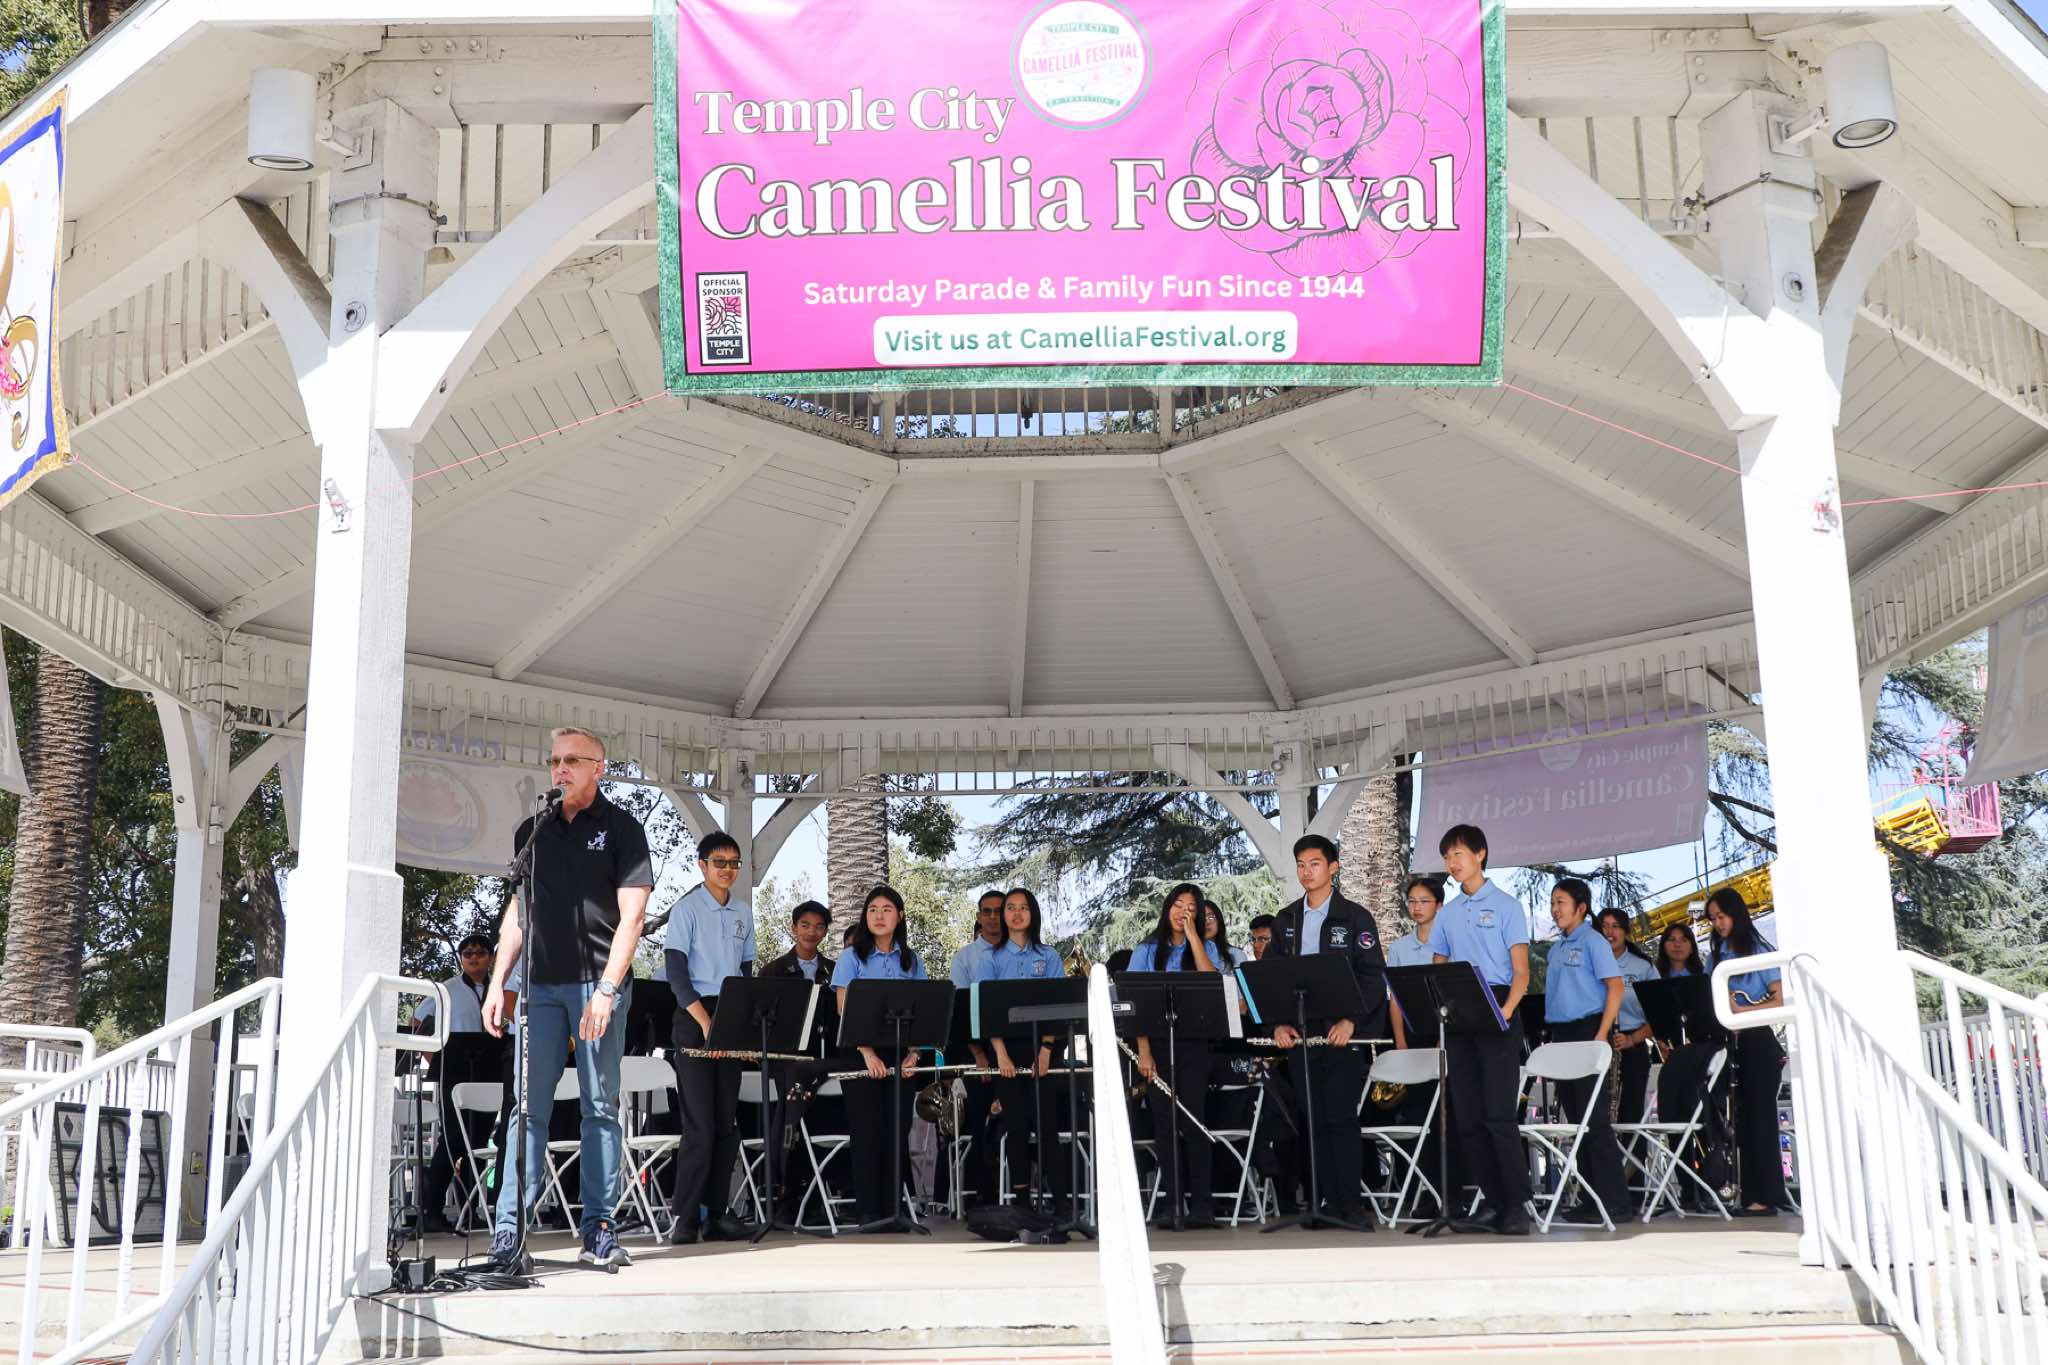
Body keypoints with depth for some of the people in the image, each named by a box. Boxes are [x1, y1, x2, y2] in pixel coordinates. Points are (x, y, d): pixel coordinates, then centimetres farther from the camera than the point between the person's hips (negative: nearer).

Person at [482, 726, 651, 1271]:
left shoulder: (621, 828, 1)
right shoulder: (531, 831, 14)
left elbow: (631, 914, -6)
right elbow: (517, 913, 17)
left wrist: (607, 989, -15)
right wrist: (497, 983, 8)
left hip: (598, 981, -3)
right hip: (540, 983, 4)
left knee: (600, 1106, 1)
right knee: (528, 1106, 0)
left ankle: (599, 1227, 7)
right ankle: (509, 1232, 1)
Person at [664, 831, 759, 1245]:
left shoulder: (744, 912, 13)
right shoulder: (687, 909, -4)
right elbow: (676, 972, -10)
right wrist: (706, 1021, -18)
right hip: (694, 1018, -6)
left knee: (727, 1124, 5)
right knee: (699, 1124, -10)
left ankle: (715, 1214, 10)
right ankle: (683, 1217, -4)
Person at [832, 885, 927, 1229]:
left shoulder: (911, 961, 11)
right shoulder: (853, 956, 1)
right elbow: (844, 1011, -6)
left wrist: (913, 1053, -8)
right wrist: (868, 1053, -17)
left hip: (901, 1055, 3)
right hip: (862, 1054, -3)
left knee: (897, 1132, 2)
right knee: (867, 1132, -3)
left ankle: (892, 1209, 8)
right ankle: (867, 1210, 2)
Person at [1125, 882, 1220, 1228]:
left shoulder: (1206, 948, 11)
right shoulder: (1147, 951, 11)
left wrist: (1192, 935, -8)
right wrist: (1143, 1051, -9)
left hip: (1194, 1044, -1)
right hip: (1158, 1043, 1)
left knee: (1193, 1119, -8)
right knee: (1164, 1122, -1)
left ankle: (1202, 1203, -5)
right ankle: (1173, 1203, 3)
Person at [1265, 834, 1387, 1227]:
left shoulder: (1355, 917, 1)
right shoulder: (1285, 920, 13)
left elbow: (1373, 975, -5)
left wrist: (1351, 1020, -17)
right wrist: (1278, 1023, -1)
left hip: (1342, 1033, -4)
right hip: (1299, 1032, 4)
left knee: (1341, 1118, -7)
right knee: (1313, 1120, 5)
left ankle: (1351, 1205, -2)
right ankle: (1325, 1202, 11)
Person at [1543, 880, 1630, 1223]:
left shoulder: (1593, 942, -6)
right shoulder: (1556, 948, 17)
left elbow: (1615, 987, -13)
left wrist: (1601, 1036, -19)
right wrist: (1553, 1038, 12)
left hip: (1586, 1030, -8)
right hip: (1560, 1034, 8)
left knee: (1594, 1118, -9)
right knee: (1575, 1118, 9)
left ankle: (1613, 1200, -5)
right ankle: (1591, 1195, 14)